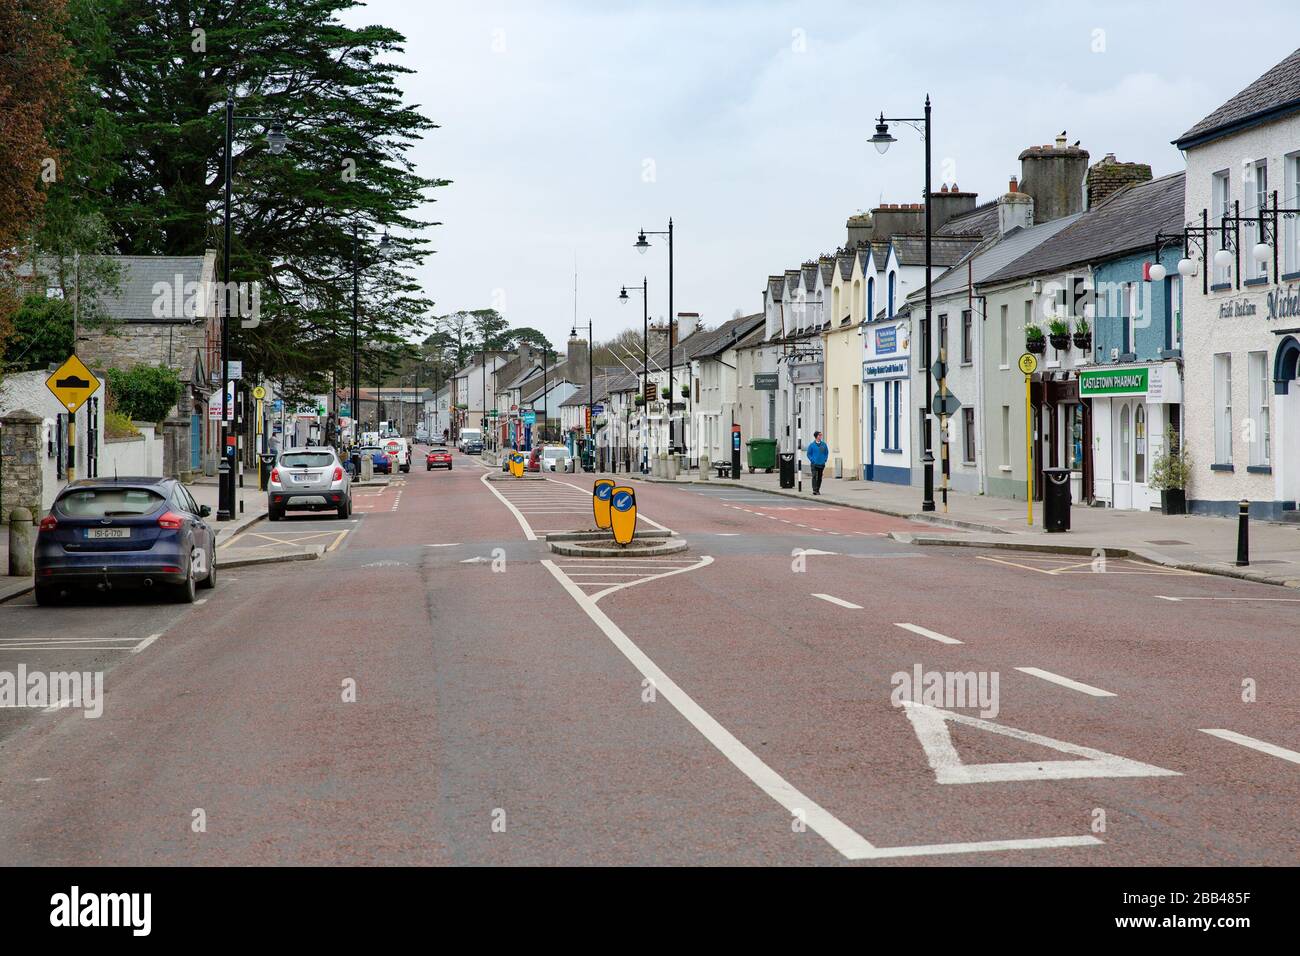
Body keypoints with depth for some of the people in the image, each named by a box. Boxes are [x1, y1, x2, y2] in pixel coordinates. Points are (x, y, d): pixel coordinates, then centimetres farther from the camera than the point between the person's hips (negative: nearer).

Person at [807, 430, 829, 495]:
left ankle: (818, 490, 17)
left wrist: (825, 460, 4)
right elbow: (809, 454, 4)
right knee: (814, 476, -14)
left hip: (822, 464, 3)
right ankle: (814, 490, -18)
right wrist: (812, 460, -6)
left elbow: (827, 453, 15)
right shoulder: (812, 445, -1)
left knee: (819, 477, 8)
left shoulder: (824, 444, 7)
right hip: (814, 464, -3)